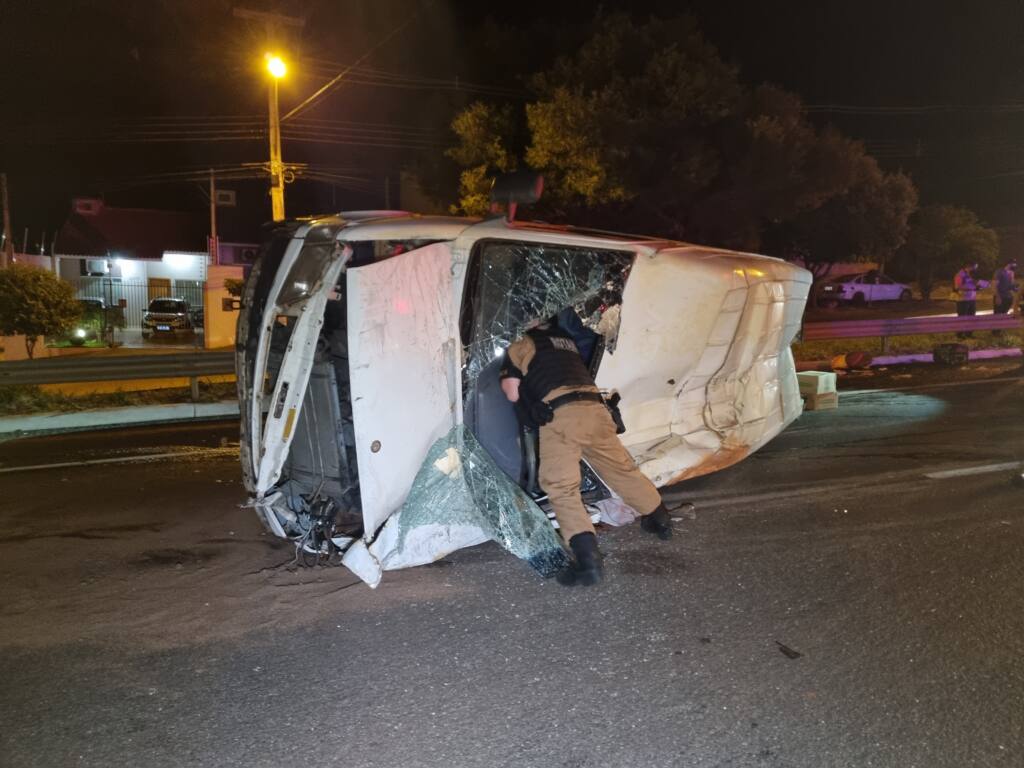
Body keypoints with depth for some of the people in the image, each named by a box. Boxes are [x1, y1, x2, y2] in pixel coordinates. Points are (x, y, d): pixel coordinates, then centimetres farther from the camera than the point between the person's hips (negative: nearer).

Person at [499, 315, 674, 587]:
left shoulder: (522, 344, 10)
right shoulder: (567, 341, 29)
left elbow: (512, 392, 7)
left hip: (560, 415, -6)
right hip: (594, 408, 6)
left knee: (561, 487, -8)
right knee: (622, 469, 22)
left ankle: (587, 558, -23)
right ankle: (660, 520, 41)